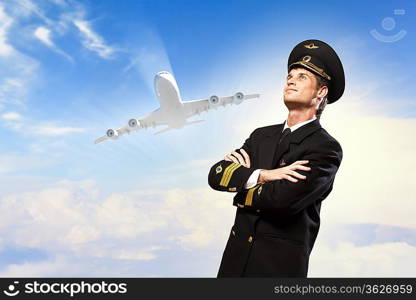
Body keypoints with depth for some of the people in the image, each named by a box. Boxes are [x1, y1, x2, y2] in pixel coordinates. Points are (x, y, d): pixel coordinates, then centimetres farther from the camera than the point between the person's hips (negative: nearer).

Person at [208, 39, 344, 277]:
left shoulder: (326, 148, -9)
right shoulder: (262, 135, 9)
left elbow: (282, 199, -22)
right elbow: (216, 175, -1)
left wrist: (240, 182, -5)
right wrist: (261, 175, -17)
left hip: (280, 265, -5)